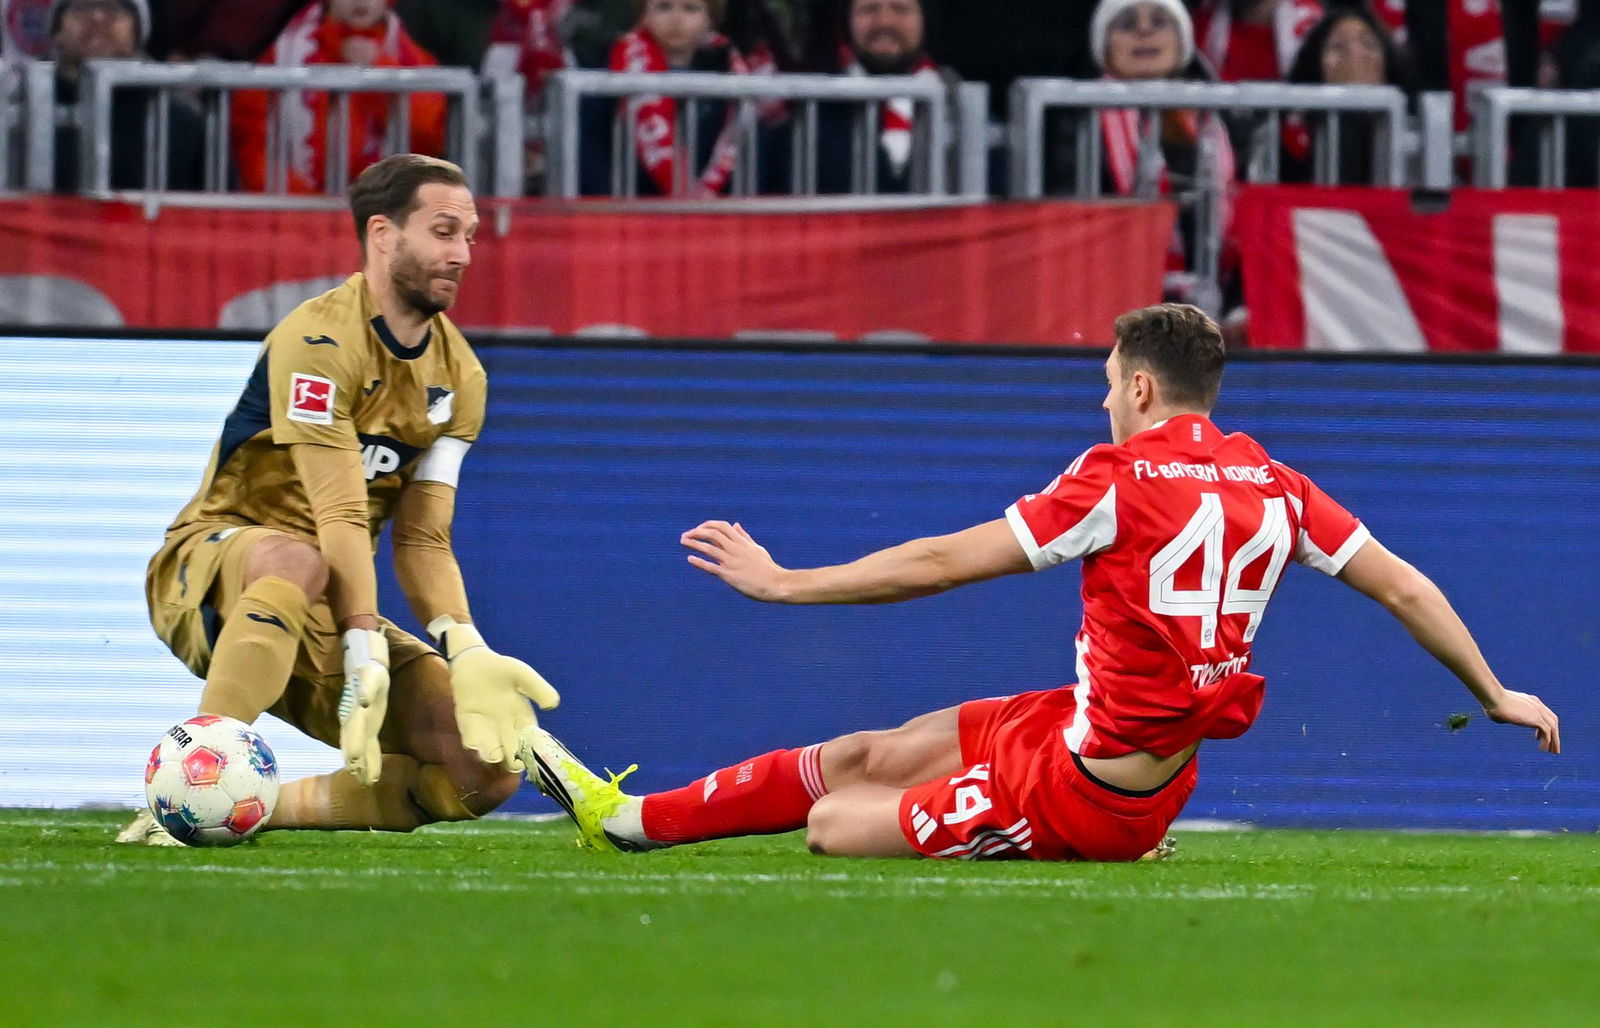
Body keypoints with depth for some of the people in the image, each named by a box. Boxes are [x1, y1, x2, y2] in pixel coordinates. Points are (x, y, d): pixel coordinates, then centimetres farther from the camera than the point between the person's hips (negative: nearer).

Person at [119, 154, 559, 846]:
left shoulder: (458, 375, 6)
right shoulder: (318, 341, -17)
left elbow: (422, 541, 0)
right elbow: (341, 518, -26)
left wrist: (465, 653, -18)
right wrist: (364, 657, -35)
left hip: (330, 610, 7)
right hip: (208, 565, -7)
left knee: (488, 769, -10)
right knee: (296, 558, -44)